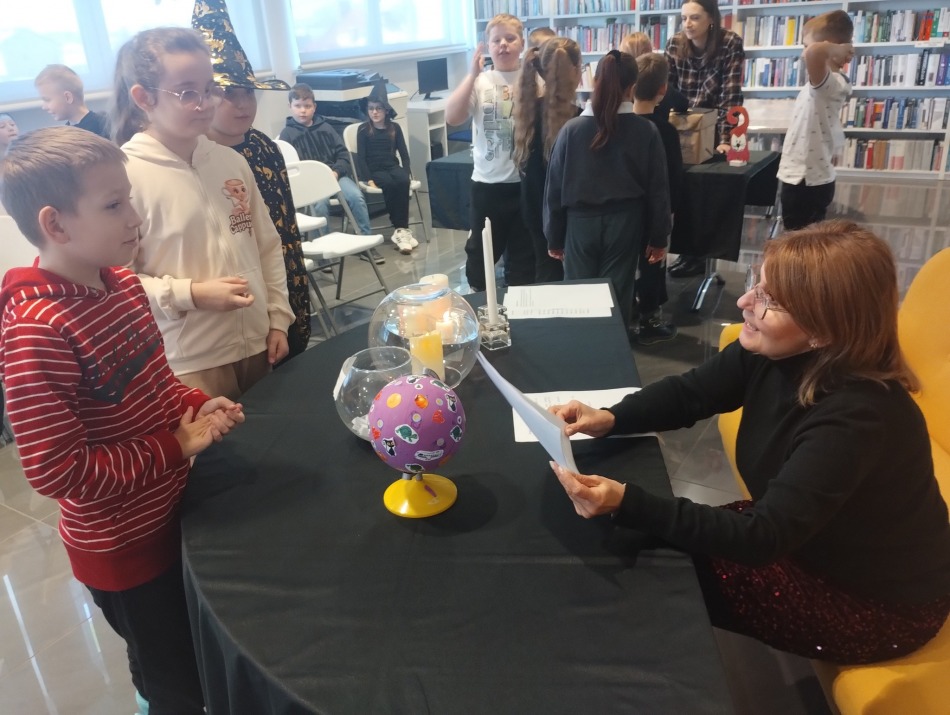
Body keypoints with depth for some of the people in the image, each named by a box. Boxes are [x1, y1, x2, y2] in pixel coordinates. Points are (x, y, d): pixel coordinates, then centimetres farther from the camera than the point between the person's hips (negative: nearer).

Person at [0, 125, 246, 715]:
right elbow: (56, 471, -27)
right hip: (122, 548, -7)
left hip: (176, 512, 7)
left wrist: (199, 406, -6)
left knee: (206, 660, 28)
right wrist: (176, 447, -22)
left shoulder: (124, 285, -3)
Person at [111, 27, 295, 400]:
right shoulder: (124, 176, -13)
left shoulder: (231, 161, 4)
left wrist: (277, 318, 7)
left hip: (255, 345, 6)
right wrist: (192, 294, -20)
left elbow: (267, 245, 10)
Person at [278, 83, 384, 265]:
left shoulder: (325, 127, 15)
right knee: (320, 203, -35)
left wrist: (336, 171, -9)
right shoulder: (287, 133, 6)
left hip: (334, 174, 3)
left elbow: (343, 153, 12)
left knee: (356, 196, -25)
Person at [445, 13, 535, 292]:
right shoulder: (479, 82, 0)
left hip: (526, 181, 0)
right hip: (487, 183, 0)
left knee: (524, 251, 10)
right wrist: (472, 74, -16)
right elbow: (452, 117, -14)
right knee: (480, 249, 13)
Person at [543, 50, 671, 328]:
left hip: (581, 222, 0)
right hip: (624, 223, 1)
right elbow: (657, 189, -2)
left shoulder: (572, 129, -8)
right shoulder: (646, 132, -7)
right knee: (617, 298, 9)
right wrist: (658, 237, 10)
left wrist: (554, 237, 7)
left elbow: (554, 188, -4)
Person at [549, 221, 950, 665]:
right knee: (661, 548, -2)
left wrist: (626, 504, -47)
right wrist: (609, 419, -24)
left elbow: (761, 537, -37)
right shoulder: (774, 352, -15)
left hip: (882, 601, -6)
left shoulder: (856, 418, -37)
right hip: (805, 536, 7)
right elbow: (688, 393, -4)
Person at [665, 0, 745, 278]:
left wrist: (725, 139, -28)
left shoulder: (730, 43, -17)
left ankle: (698, 254, 14)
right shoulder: (675, 44, -7)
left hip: (713, 128, -3)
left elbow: (731, 94, -22)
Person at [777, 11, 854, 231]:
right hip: (811, 179, 10)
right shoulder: (829, 83, 10)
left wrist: (835, 49, -26)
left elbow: (815, 52, -43)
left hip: (806, 181, -10)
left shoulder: (830, 82, -21)